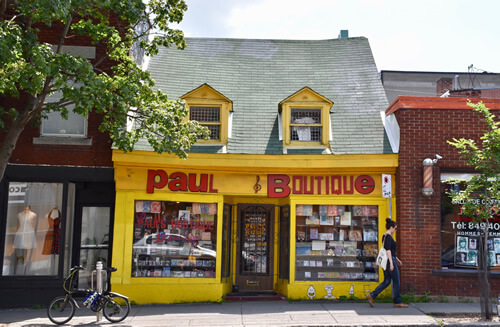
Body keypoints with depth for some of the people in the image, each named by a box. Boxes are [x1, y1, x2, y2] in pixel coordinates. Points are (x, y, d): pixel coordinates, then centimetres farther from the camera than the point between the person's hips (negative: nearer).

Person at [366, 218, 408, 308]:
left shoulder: (385, 236, 15)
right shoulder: (388, 236, -15)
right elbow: (388, 250, -21)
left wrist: (396, 259, 27)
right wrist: (391, 263, -24)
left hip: (387, 261, 10)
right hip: (390, 260, -10)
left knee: (387, 281, 11)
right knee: (396, 281, 2)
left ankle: (371, 295, 4)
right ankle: (397, 302, 11)